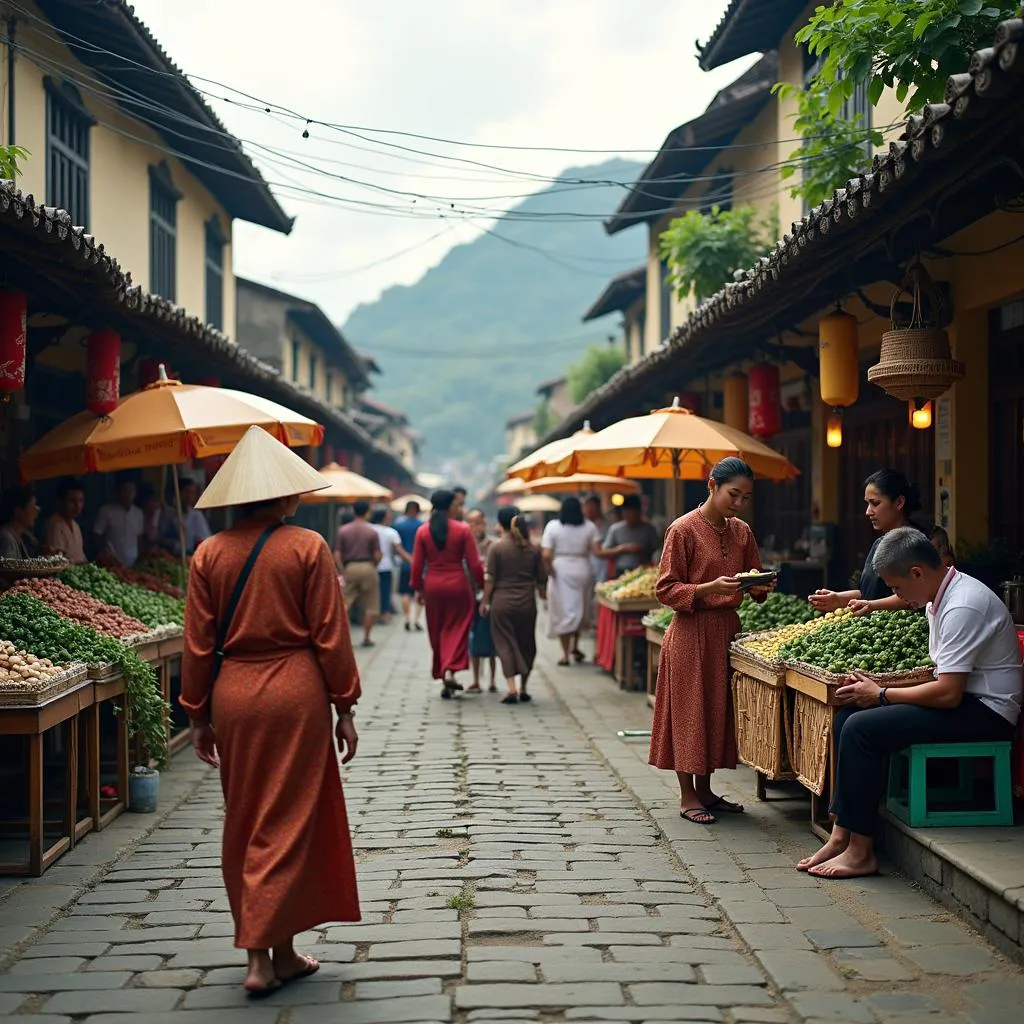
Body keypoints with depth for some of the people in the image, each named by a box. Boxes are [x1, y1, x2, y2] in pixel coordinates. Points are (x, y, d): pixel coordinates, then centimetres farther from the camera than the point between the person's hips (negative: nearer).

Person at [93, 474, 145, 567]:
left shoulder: (138, 513, 10)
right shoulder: (106, 511, -5)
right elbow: (96, 536, -2)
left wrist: (141, 560, 9)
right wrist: (103, 554, -10)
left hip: (132, 564, 4)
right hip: (112, 564, -4)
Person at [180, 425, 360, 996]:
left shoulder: (210, 554, 1)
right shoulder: (308, 548, -7)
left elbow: (198, 644, 3)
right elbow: (330, 636, -6)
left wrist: (200, 716, 11)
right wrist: (345, 708, 1)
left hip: (233, 695, 3)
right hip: (295, 692, -3)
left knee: (245, 825, 13)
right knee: (288, 824, 3)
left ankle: (281, 953, 20)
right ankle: (266, 956, 1)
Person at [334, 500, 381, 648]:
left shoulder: (343, 530, 1)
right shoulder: (372, 532, -3)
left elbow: (337, 556, -4)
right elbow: (377, 555, -6)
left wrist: (342, 573, 0)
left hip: (349, 568, 1)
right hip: (367, 567, -1)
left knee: (344, 603, 4)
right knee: (370, 606, 10)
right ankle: (366, 637, 12)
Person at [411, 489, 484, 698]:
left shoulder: (423, 531, -1)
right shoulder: (462, 530, -7)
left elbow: (417, 565, 0)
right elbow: (474, 564, -7)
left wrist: (418, 588, 12)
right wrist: (483, 585, 6)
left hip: (433, 586, 2)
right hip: (457, 584, -2)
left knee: (437, 632, 13)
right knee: (456, 630, 3)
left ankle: (441, 672, 18)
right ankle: (450, 670, -16)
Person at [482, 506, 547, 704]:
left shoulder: (496, 547, -7)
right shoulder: (532, 549, 3)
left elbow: (490, 578, -8)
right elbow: (541, 580, 6)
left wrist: (485, 601, 0)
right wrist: (543, 597, 20)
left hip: (502, 603, -3)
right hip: (527, 604, 3)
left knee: (505, 644, 2)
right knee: (526, 645, 15)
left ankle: (511, 689, -9)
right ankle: (523, 689, 21)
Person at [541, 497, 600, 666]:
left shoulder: (553, 526, -6)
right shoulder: (589, 527, -1)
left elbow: (546, 555, -12)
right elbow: (596, 551, -10)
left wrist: (549, 570, 1)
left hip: (560, 571, -2)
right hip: (582, 570, 2)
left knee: (563, 612, 4)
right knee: (580, 609, 20)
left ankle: (565, 654, 5)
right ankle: (575, 647, 23)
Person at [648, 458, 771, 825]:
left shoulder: (741, 531, 8)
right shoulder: (684, 530, -11)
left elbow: (755, 582, 16)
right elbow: (666, 590, -12)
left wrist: (761, 585, -7)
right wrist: (709, 588, -25)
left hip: (728, 627, 6)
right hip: (692, 632, -6)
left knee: (720, 709, 10)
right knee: (690, 711, 0)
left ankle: (704, 789, 22)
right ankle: (687, 796, 9)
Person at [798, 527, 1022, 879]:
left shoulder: (963, 607, -21)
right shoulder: (942, 597, 10)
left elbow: (948, 694, -25)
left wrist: (881, 694, -12)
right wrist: (879, 688, 1)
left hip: (987, 714, -10)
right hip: (963, 699, 10)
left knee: (862, 728, -20)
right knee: (847, 716, 1)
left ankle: (860, 851, -11)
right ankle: (842, 834, -1)